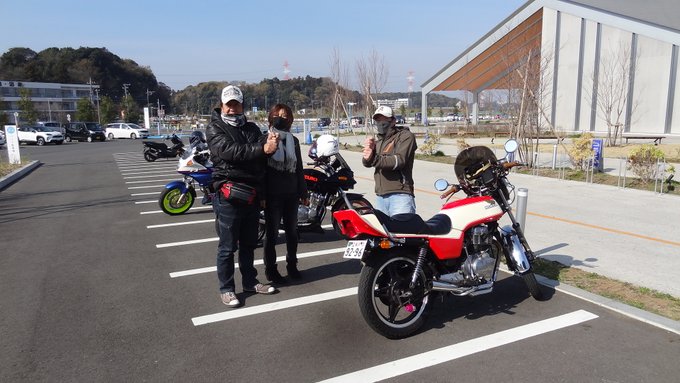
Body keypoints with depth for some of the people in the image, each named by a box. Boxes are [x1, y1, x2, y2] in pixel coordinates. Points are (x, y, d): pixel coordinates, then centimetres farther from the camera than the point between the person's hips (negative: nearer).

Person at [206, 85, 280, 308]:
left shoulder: (251, 128, 16)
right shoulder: (215, 128, -2)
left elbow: (261, 146, -1)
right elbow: (229, 151, -20)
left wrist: (269, 141, -26)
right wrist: (262, 149, -29)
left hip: (253, 194, 6)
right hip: (229, 194, -6)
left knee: (248, 243, 17)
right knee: (227, 246, 2)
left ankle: (250, 282, 30)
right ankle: (226, 289, 14)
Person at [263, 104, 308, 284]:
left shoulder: (293, 141, 11)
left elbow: (299, 168, 14)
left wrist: (303, 192, 10)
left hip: (291, 194, 4)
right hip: (272, 194, -4)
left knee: (292, 232, 12)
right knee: (272, 233, 4)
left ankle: (292, 265, 27)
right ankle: (270, 269, 15)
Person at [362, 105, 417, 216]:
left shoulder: (406, 136, 1)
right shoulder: (379, 140, 22)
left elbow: (400, 160, -15)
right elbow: (367, 163, 8)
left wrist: (374, 159, -28)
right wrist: (368, 149, -15)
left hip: (400, 195, -7)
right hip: (380, 196, 7)